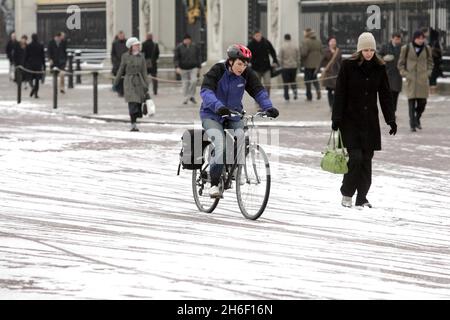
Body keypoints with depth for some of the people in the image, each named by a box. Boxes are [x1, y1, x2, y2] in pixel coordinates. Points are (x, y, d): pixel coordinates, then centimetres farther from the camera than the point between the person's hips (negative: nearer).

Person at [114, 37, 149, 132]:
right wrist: (116, 83, 9)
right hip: (129, 82, -3)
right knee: (132, 103, -13)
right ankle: (134, 125, -14)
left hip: (139, 82, 3)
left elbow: (144, 72, 9)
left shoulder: (141, 57, 7)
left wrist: (146, 86, 5)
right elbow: (121, 70, 7)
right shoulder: (125, 56, 1)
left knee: (138, 104, 3)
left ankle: (134, 122, 19)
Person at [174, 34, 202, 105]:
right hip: (184, 69, -1)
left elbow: (199, 57, 12)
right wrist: (177, 67, -14)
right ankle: (185, 98, 12)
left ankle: (191, 96, 1)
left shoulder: (195, 47, 5)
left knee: (194, 81, -14)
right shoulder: (179, 47, -1)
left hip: (193, 68, 1)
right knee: (185, 83, 2)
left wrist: (199, 67, 8)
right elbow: (176, 58, -2)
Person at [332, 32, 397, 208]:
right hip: (350, 119, -4)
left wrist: (391, 119, 3)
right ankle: (347, 194, 6)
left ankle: (362, 197, 13)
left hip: (370, 121, 4)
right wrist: (336, 118, -10)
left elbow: (385, 95, 8)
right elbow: (340, 93, -5)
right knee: (355, 157, -11)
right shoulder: (348, 65, -6)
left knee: (367, 159, 4)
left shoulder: (379, 68, 4)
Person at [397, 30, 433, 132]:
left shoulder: (427, 49, 6)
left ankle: (417, 118, 27)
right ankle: (413, 124, -7)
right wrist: (405, 73, -4)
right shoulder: (406, 48, 0)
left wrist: (428, 72, 6)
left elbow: (430, 62, 18)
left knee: (422, 102, 0)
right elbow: (401, 63, 7)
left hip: (423, 78, 2)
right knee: (412, 101, -9)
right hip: (411, 79, -2)